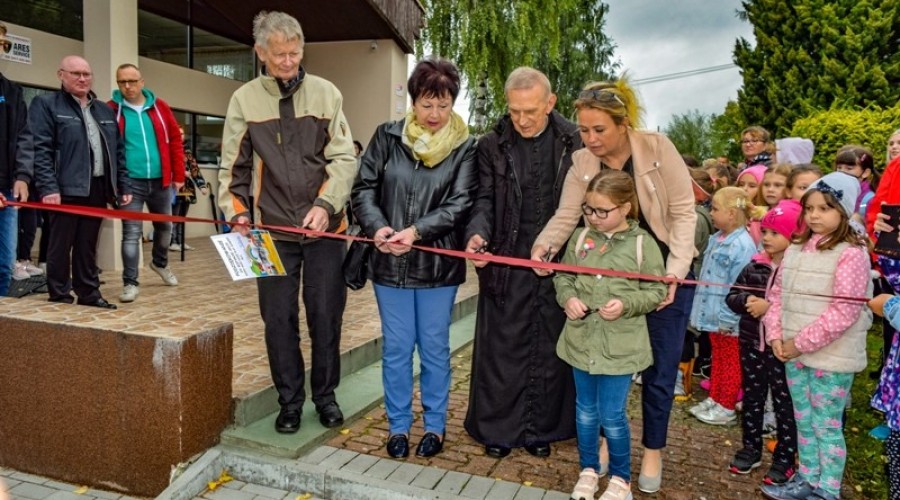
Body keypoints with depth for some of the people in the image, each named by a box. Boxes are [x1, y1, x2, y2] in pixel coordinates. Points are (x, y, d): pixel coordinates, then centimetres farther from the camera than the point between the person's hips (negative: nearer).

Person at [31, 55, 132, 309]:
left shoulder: (105, 110, 19)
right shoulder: (45, 104, 1)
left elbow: (118, 151, 18)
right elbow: (40, 150, -8)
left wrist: (124, 185, 10)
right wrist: (48, 187, -17)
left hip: (97, 188, 5)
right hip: (66, 188, -5)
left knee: (88, 246, 11)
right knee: (61, 245, 2)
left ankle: (89, 293, 18)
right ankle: (59, 296, 10)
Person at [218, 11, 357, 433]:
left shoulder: (326, 93, 0)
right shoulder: (244, 100, 2)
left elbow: (343, 158, -3)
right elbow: (233, 167, 6)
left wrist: (325, 204, -17)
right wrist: (237, 213, -7)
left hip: (324, 229, 0)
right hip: (273, 230, 1)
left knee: (326, 315, 7)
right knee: (279, 319, 6)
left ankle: (325, 395, 26)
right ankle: (290, 401, 24)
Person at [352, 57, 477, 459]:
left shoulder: (464, 147, -2)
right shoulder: (387, 137, 2)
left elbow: (460, 203, -8)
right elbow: (364, 188, 2)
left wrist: (417, 230, -21)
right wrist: (377, 226, -16)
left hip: (438, 264, -1)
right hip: (390, 262, 1)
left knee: (434, 348, 11)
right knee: (396, 348, 10)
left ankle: (435, 425, 28)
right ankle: (398, 425, 27)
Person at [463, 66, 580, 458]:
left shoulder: (575, 142, 0)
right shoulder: (492, 146, 2)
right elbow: (485, 199, 1)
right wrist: (478, 232, -20)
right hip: (507, 262, 0)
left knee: (551, 348, 11)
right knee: (502, 348, 6)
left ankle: (542, 429, 27)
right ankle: (498, 429, 22)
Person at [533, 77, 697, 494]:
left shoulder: (657, 148, -16)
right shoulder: (581, 162, -7)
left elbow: (683, 212, -14)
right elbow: (566, 215, -13)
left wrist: (675, 272, -22)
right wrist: (544, 245, -34)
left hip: (664, 273, -2)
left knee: (659, 368, 6)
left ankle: (653, 451, 26)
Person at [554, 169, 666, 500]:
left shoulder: (642, 244, -8)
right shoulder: (580, 237, 1)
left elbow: (656, 291, -5)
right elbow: (563, 276, 9)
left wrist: (626, 304, -20)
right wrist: (568, 297, -10)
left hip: (620, 345, -3)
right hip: (581, 339, 4)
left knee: (612, 415, 3)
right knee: (585, 410, 16)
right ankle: (588, 470, 36)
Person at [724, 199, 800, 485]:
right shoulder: (755, 265, 4)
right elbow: (731, 297, 7)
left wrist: (771, 307, -25)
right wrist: (747, 301, -13)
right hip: (751, 344, 5)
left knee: (785, 403, 9)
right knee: (751, 399, 16)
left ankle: (784, 459, 23)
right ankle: (751, 449, 31)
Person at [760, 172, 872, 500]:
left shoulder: (851, 253, -14)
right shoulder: (796, 250, 8)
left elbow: (843, 312, -20)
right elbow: (777, 295, 10)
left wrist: (801, 343, -17)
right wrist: (776, 336, -2)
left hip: (832, 357, -7)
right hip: (794, 353, 7)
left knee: (826, 426, 6)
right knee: (803, 421, 19)